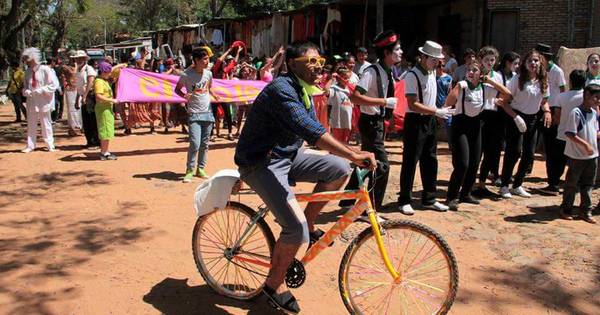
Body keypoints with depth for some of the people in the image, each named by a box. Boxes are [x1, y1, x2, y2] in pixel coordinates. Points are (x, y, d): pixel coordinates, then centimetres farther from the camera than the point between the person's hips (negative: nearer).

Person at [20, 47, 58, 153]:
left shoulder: (45, 69, -9)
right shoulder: (28, 72, 6)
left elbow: (53, 86, -11)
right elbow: (25, 87, 14)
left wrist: (40, 91, -20)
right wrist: (26, 92, -9)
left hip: (43, 102, -4)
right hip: (31, 102, 5)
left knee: (46, 125, 6)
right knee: (31, 125, 10)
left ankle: (50, 145, 16)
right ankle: (30, 146, 19)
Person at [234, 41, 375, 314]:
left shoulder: (304, 92, 8)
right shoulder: (281, 89, -23)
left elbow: (315, 131, 15)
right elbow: (308, 129, -37)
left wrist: (348, 157, 5)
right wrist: (353, 154, -43)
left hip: (287, 156, 9)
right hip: (260, 163, -9)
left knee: (339, 168, -8)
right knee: (296, 228, -21)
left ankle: (309, 224, 8)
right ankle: (274, 284, 2)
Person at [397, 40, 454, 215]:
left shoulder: (432, 73, 10)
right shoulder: (412, 75, -15)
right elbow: (413, 105, -22)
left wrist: (438, 114, 15)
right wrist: (437, 111, -24)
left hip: (430, 121, 8)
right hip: (415, 122, -8)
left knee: (430, 161, 12)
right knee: (410, 162, -2)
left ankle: (429, 199, 23)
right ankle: (404, 200, 8)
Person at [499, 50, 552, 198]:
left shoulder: (543, 81, 6)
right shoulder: (518, 79, -9)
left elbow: (544, 101, 16)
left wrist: (547, 111, -3)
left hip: (532, 119, 6)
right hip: (516, 118, -6)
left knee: (529, 154, 8)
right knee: (514, 152, -6)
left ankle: (517, 185, 22)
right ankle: (504, 186, 7)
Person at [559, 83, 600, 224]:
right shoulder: (576, 112, -16)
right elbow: (570, 134, -20)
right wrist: (585, 144, -24)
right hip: (577, 156, -7)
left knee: (588, 185, 13)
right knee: (572, 184, 5)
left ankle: (585, 211, 22)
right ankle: (565, 209, 18)